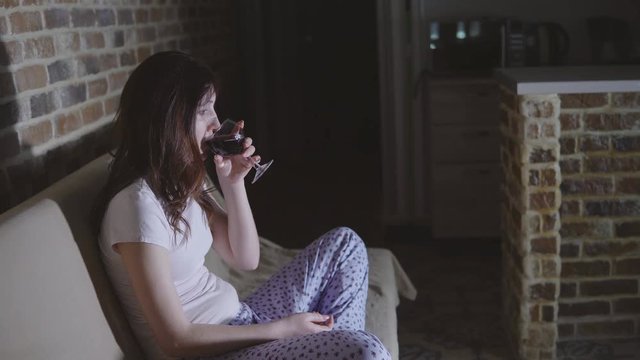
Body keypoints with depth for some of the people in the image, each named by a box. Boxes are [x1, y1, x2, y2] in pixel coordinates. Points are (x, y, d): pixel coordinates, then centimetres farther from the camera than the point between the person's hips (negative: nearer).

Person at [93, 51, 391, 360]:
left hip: (235, 321, 10)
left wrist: (233, 183, -5)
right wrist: (280, 329, -16)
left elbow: (245, 259, 9)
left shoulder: (183, 179, 7)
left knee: (345, 243, 12)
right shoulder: (138, 201, -22)